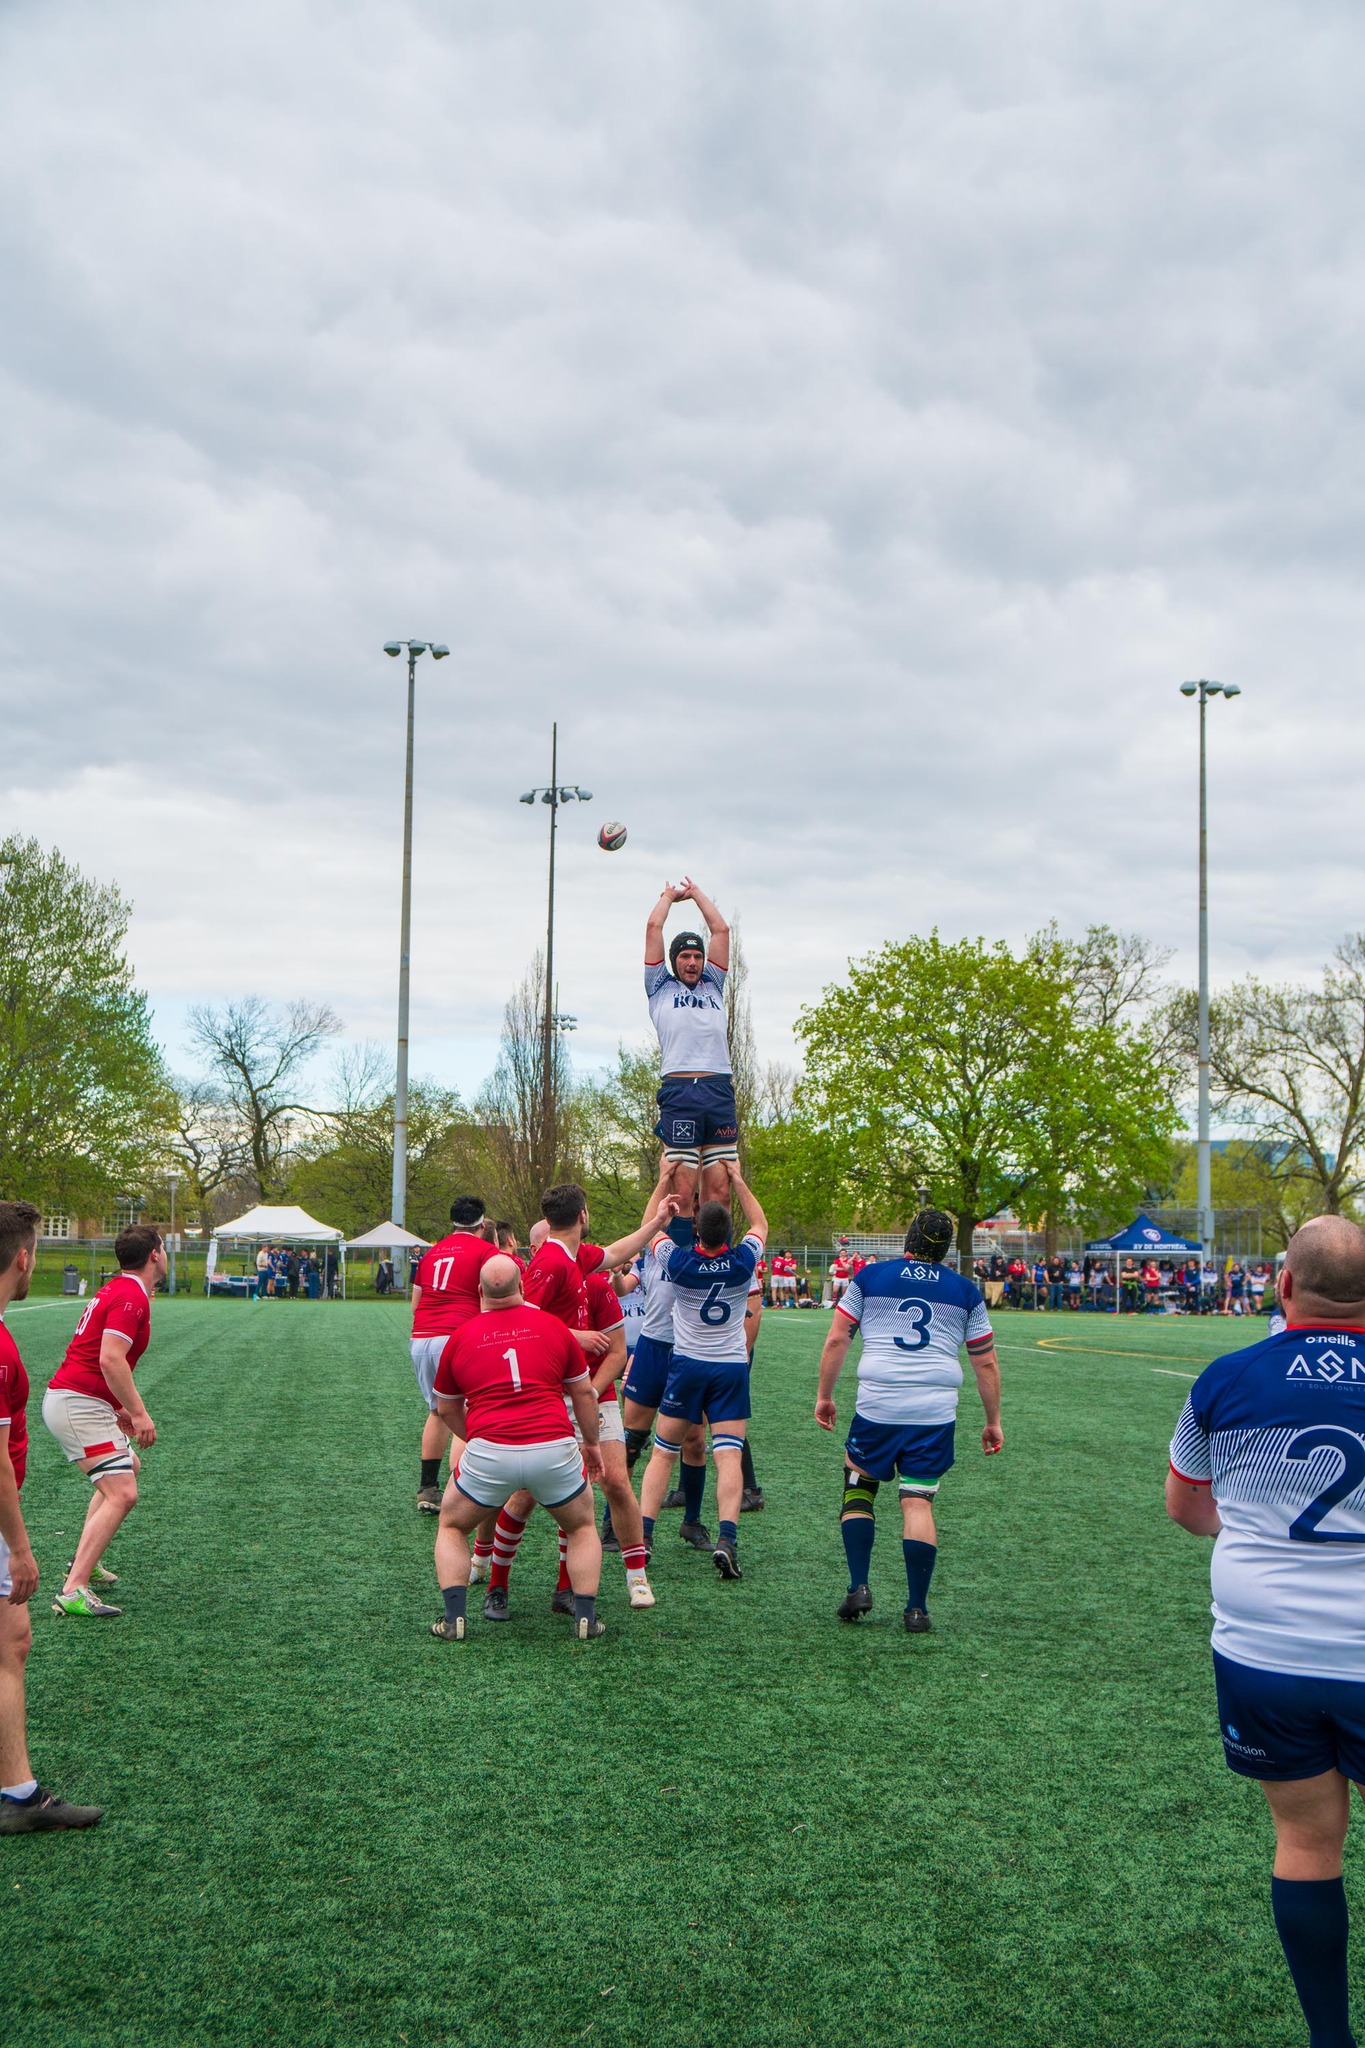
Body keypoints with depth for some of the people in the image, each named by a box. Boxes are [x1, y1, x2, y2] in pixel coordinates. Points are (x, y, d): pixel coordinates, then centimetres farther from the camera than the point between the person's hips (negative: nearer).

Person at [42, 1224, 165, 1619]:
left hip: (70, 1400, 11)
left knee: (130, 1466, 26)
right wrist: (139, 1413, -22)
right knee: (121, 1494, -17)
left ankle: (83, 1563, 28)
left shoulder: (117, 1290, 16)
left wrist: (121, 1408, 21)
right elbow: (110, 1360, -26)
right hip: (79, 1405, -11)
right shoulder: (131, 1297, -16)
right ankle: (73, 1591, -22)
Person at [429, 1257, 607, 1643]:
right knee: (582, 1527, 25)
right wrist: (591, 1443, 30)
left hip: (488, 1452, 0)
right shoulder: (552, 1326, 8)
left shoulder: (460, 1337, 10)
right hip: (554, 1448, 0)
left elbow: (447, 1409, 22)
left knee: (451, 1528, 24)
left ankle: (454, 1618, 11)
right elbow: (584, 1393, 16)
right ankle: (586, 1617, 16)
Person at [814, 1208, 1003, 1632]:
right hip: (935, 1413, 1)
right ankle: (917, 1609, 4)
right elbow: (986, 1363, 13)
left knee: (858, 1489, 16)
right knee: (918, 1503, 4)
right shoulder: (965, 1291, 10)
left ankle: (858, 1587, 7)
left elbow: (836, 1340, 6)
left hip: (876, 1407, -1)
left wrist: (824, 1396, 15)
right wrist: (993, 1421, 21)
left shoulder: (870, 1278, 7)